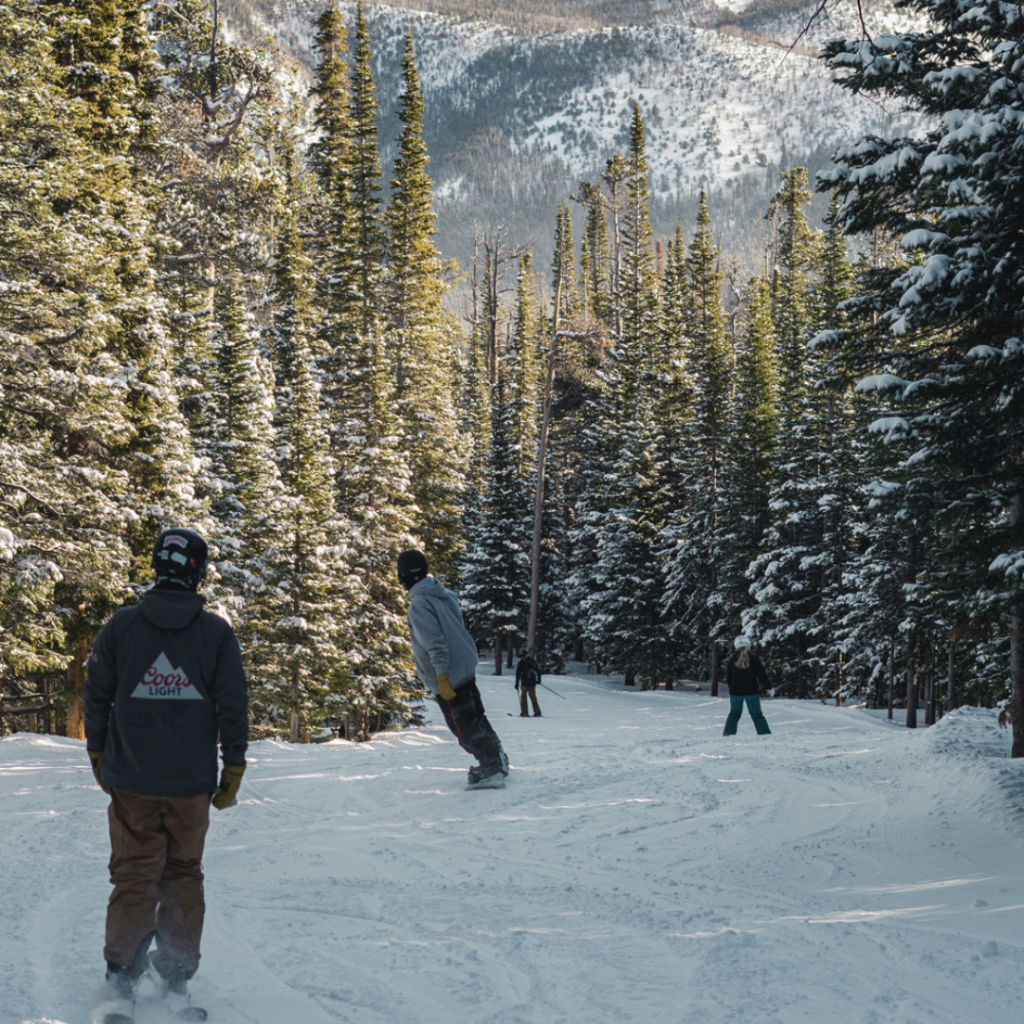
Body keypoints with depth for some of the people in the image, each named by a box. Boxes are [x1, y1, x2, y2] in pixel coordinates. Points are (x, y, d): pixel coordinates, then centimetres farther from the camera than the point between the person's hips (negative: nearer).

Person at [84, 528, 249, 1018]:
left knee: (133, 874, 6)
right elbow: (233, 705, -3)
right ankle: (177, 974, 13)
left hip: (131, 779, 0)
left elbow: (97, 696, 3)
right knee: (183, 875, 12)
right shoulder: (217, 632, -4)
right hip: (191, 783, 0)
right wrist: (233, 768, 5)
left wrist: (98, 755, 15)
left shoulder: (121, 625, -2)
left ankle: (122, 975, 1)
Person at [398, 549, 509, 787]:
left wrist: (441, 676, -22)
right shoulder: (445, 595, 7)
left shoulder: (419, 605, -18)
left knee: (464, 726, 0)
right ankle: (496, 759, 24)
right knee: (476, 717, 18)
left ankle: (492, 769, 0)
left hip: (449, 677, -8)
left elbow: (434, 643, -23)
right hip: (467, 668, 8)